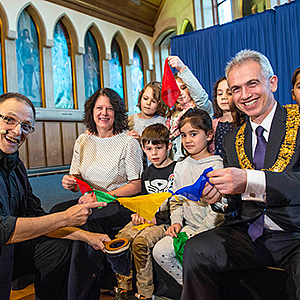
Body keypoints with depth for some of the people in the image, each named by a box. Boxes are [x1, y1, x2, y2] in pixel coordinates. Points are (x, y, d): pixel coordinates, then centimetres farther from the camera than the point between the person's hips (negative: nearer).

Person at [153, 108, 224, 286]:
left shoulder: (217, 166, -9)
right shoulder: (180, 167, 11)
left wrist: (199, 233, -18)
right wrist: (176, 222, 2)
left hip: (212, 229, -6)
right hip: (188, 227, 6)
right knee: (160, 251, -11)